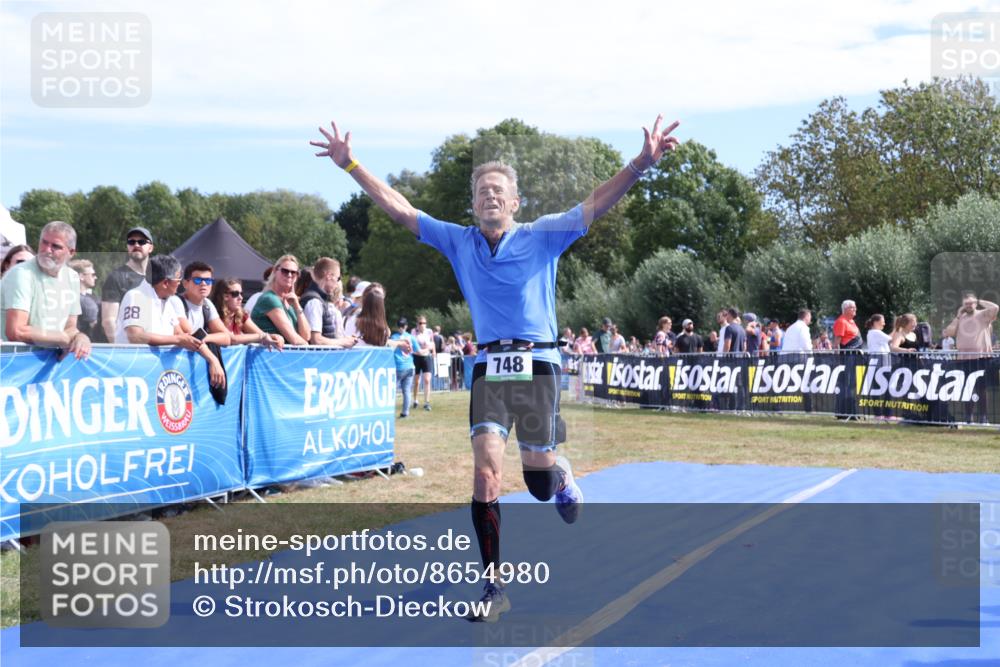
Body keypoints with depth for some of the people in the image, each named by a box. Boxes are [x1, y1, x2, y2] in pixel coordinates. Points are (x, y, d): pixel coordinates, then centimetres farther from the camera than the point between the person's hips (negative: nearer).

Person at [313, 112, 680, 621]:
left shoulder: (542, 236, 2)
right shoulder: (458, 241, 9)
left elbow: (597, 204, -6)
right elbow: (399, 209, 10)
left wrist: (643, 162, -18)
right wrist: (351, 166, 7)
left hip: (537, 364, -1)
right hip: (488, 366, 1)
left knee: (540, 485, 3)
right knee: (486, 471, -14)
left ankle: (560, 476, 43)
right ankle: (494, 586, -7)